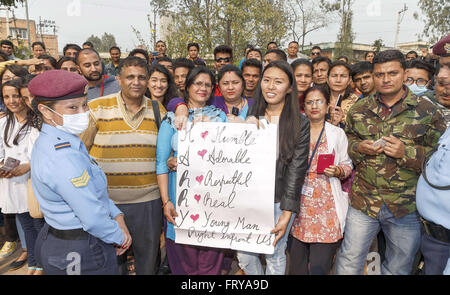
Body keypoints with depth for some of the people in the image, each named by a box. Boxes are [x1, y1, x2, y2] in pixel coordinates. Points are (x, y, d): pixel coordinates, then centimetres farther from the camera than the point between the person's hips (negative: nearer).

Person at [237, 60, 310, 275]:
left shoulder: (300, 123, -4)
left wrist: (287, 213, -12)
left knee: (275, 256, 10)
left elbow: (297, 169, -8)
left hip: (279, 201, -3)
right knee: (244, 256, 12)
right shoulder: (251, 118, 6)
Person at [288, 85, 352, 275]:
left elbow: (347, 165, 11)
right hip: (298, 204, 2)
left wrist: (338, 171, -11)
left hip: (326, 205, -1)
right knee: (297, 264, 7)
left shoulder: (338, 134, 7)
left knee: (319, 266, -3)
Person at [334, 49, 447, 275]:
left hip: (407, 206, -1)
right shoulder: (359, 110, 4)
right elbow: (345, 144, 11)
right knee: (349, 263, 11)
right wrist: (359, 148, -10)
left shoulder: (427, 111, -4)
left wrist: (407, 152, -20)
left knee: (398, 268, 19)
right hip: (362, 201, 1)